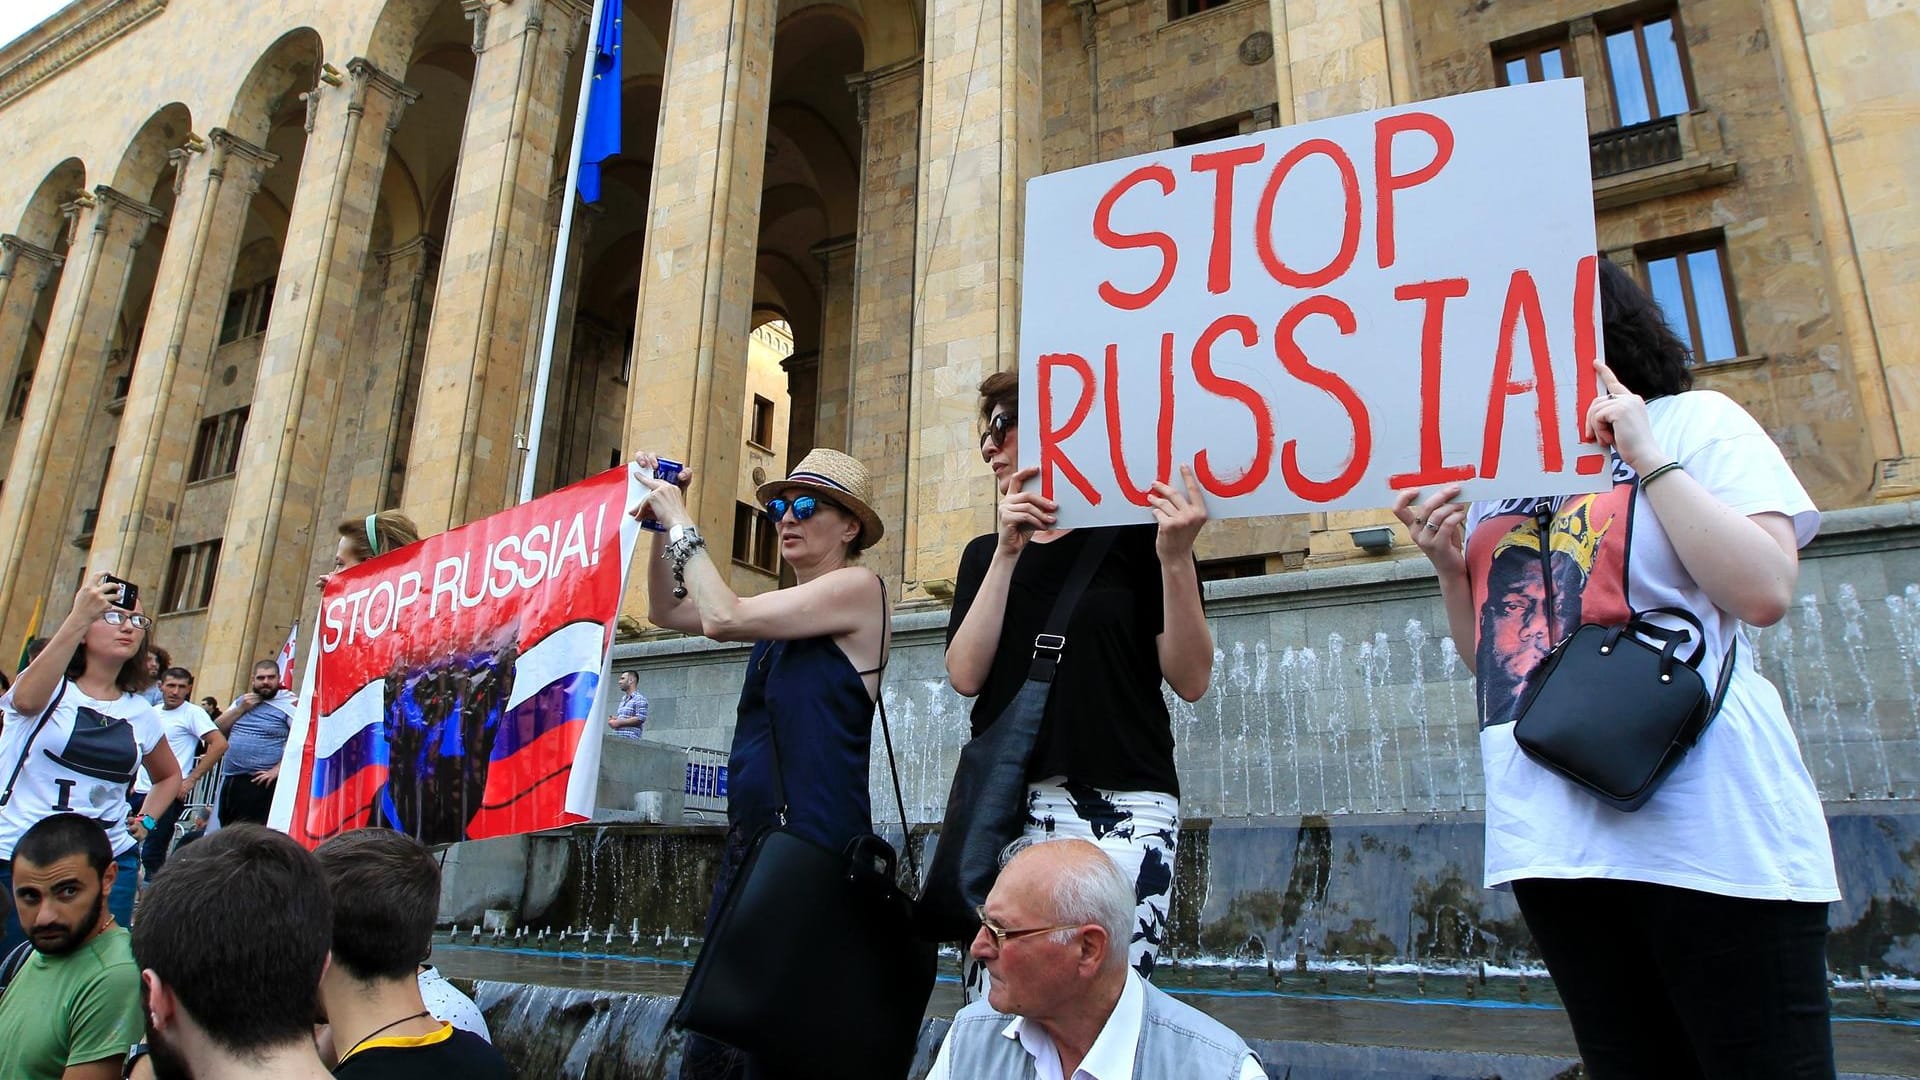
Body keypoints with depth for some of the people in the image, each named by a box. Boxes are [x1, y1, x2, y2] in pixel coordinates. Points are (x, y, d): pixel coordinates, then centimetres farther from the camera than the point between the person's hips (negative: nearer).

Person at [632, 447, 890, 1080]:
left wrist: (682, 523, -5)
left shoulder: (858, 588, -7)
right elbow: (667, 611, 21)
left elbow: (722, 618, -16)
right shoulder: (786, 608, 17)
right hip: (750, 837, 8)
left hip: (813, 839, -8)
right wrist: (660, 524, 8)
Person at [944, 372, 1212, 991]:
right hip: (1004, 805, 4)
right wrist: (1008, 552, -5)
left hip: (1120, 809, -3)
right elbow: (966, 676, 1)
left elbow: (1191, 680, -2)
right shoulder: (985, 554, 16)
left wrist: (1175, 559, -15)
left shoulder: (1135, 532, 3)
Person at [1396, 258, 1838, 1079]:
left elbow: (1765, 594, -12)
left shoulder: (1693, 421, 3)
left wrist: (1646, 454, -10)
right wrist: (1451, 569, 2)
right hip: (1552, 843, 5)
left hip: (1708, 836, -5)